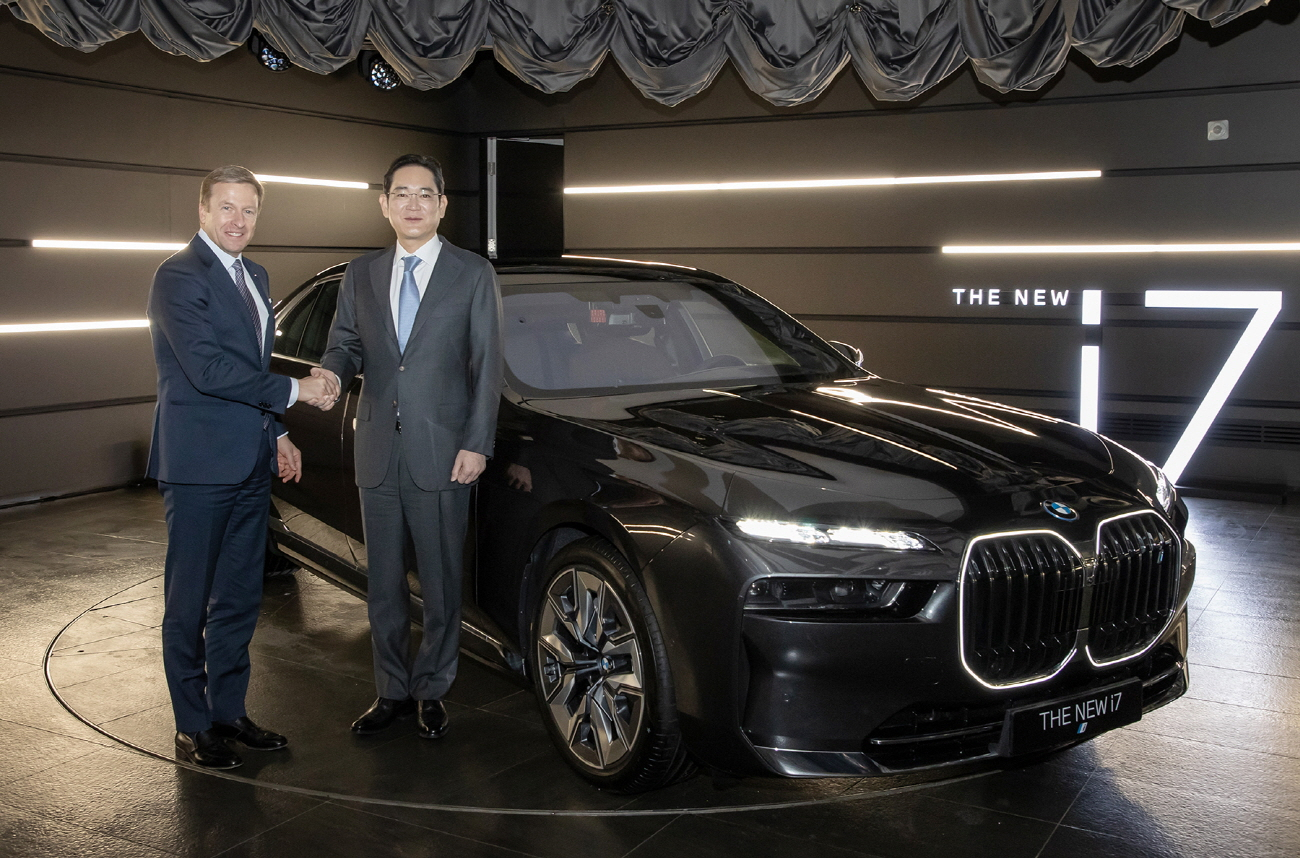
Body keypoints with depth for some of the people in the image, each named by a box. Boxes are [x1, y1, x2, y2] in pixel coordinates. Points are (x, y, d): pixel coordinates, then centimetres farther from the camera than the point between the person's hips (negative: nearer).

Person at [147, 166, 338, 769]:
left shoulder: (253, 276, 16)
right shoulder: (179, 277, -12)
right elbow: (208, 370, -21)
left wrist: (276, 434, 18)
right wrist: (295, 391, -16)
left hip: (250, 464, 8)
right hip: (199, 465, -8)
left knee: (239, 599, 14)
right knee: (189, 602, 3)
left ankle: (228, 712, 25)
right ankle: (193, 727, 14)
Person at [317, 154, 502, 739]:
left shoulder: (474, 274, 1)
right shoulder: (361, 274, 11)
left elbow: (486, 366, -2)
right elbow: (346, 342, 13)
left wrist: (477, 444, -9)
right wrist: (331, 371, -12)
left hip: (442, 454, -3)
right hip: (378, 452, 4)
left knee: (441, 583, 6)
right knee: (383, 582, 12)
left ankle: (431, 691, 21)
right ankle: (392, 691, 26)